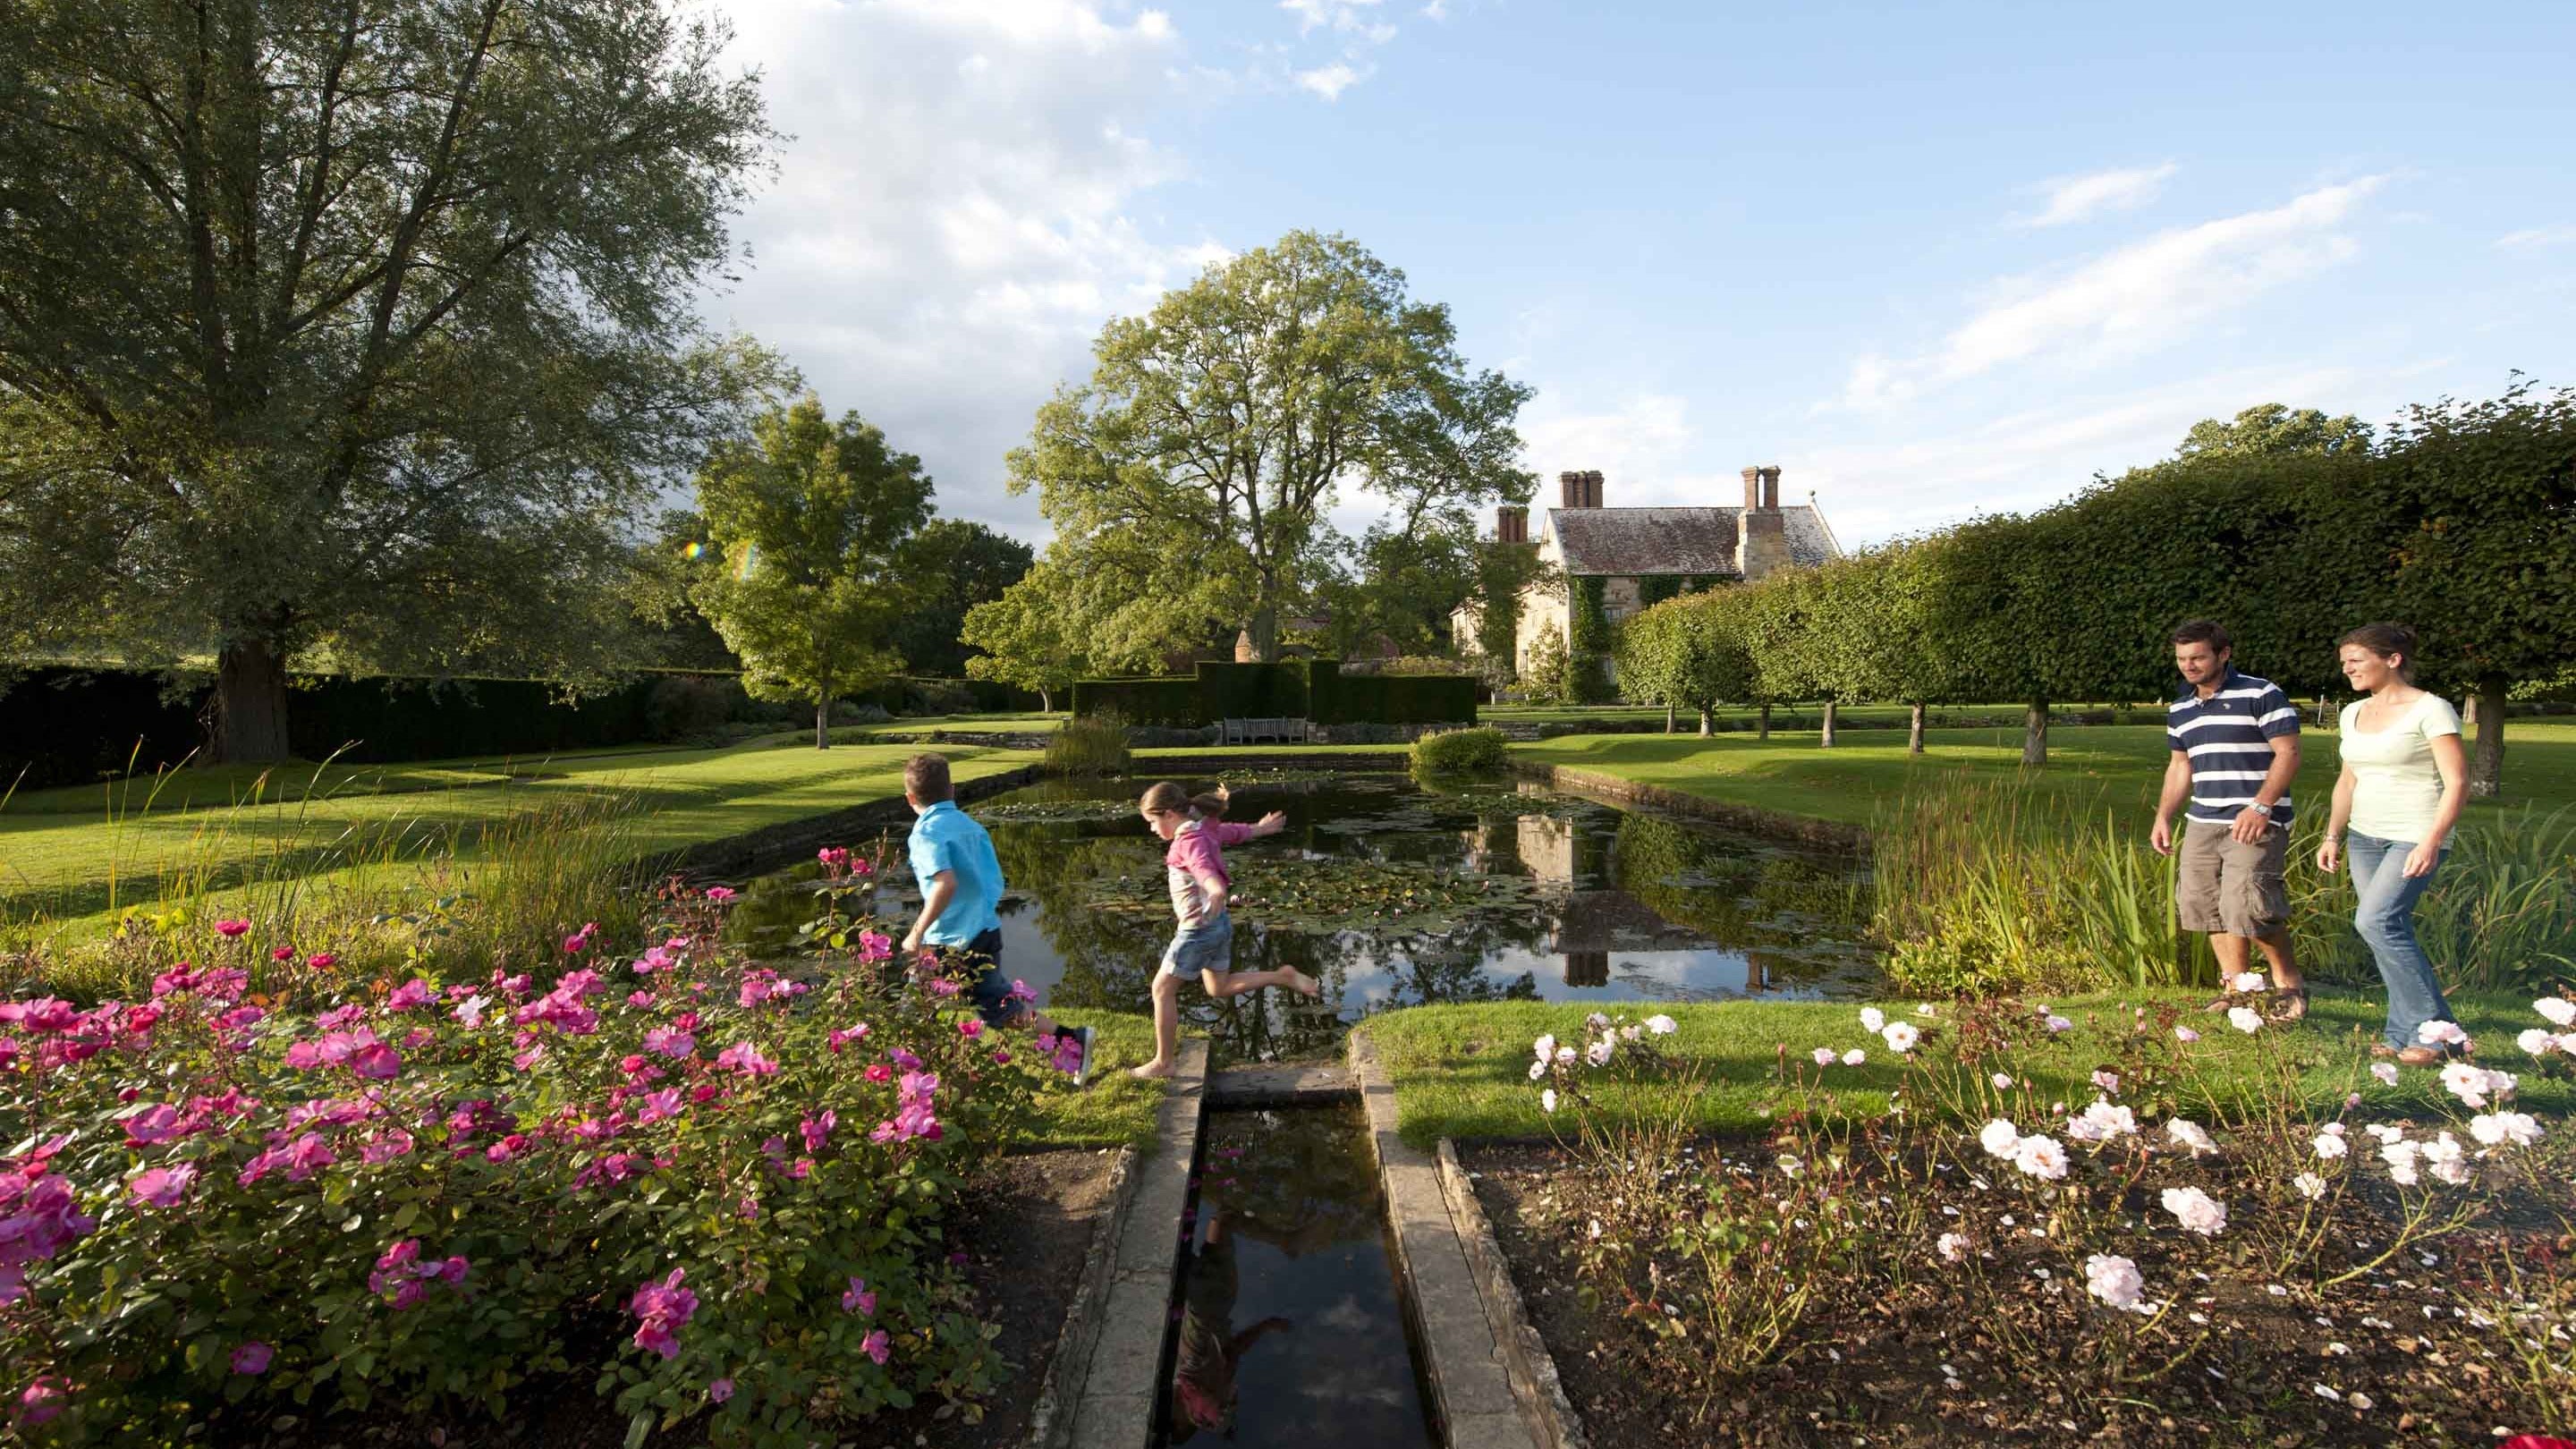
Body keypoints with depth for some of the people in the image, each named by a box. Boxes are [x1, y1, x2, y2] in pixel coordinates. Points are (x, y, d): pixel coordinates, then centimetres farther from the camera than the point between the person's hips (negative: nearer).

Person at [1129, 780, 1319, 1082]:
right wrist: (1260, 829, 45)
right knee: (1219, 988, 21)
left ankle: (1162, 1063, 12)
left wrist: (1216, 890, -65)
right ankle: (1283, 976, 13)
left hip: (1199, 929, -9)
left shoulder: (1189, 840, -22)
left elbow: (1202, 865, -44)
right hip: (1219, 924, 9)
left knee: (1163, 988, 3)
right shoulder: (1204, 829, 5)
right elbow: (1235, 832, 24)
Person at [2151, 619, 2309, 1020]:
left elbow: (2288, 754, -11)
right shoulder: (2180, 709, 14)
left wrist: (2260, 807, -21)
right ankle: (2236, 987, 17)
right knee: (2205, 905, 5)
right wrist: (2163, 816, 13)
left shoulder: (2261, 695, -6)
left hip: (2256, 823, -7)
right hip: (2202, 823, 7)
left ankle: (2289, 981, 10)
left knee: (2246, 907, -13)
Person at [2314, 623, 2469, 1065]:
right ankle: (2405, 1035, 12)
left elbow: (2457, 783, -12)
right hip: (2365, 837, 7)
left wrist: (2432, 842, -21)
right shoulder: (2354, 713, 12)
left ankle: (2434, 1030, -6)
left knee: (2376, 920, -19)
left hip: (2415, 837, -7)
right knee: (2391, 933, 6)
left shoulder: (2430, 710, -8)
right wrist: (2333, 836, 13)